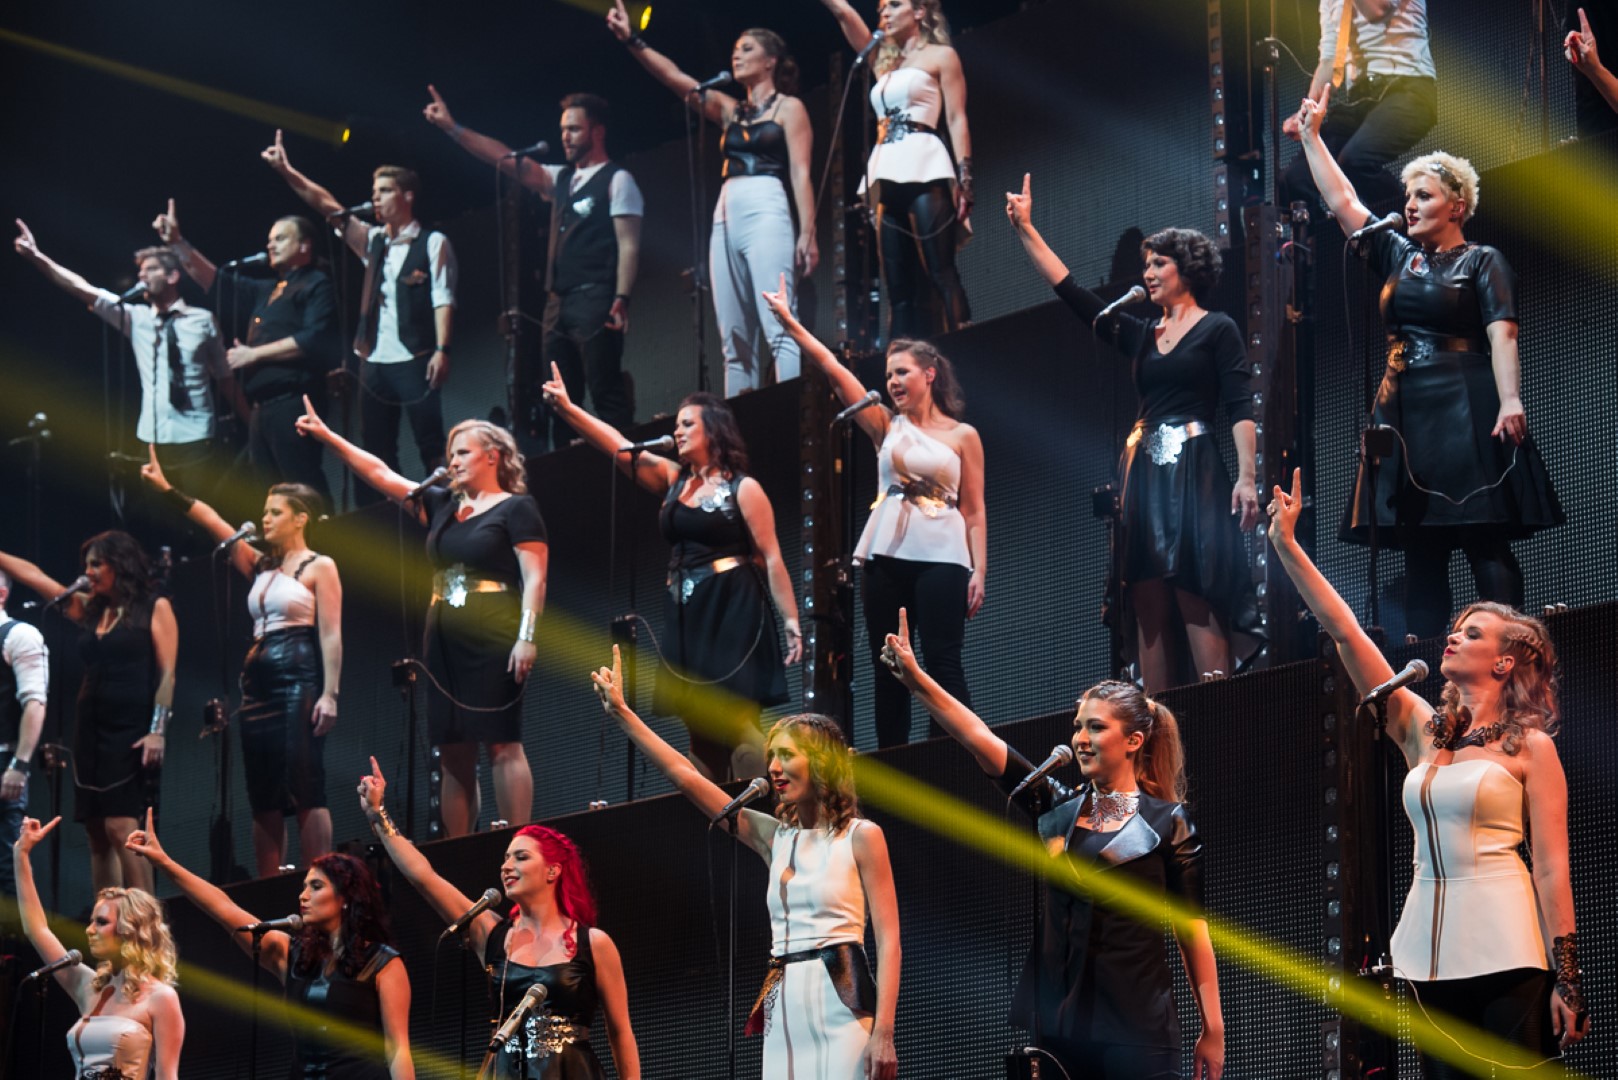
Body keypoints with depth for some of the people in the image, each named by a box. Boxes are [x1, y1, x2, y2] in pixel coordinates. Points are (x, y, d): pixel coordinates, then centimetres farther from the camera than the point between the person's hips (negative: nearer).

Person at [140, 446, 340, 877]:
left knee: (306, 790, -13)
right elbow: (216, 525, 13)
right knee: (263, 797, 4)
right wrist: (168, 490, 5)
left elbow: (331, 636, -8)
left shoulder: (320, 567, -1)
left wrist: (329, 695, -16)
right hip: (258, 684, 7)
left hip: (300, 683, -7)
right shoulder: (260, 566, 18)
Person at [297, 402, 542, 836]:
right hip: (446, 646, 7)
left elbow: (534, 578, -8)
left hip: (494, 645, -7)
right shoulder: (442, 507, 19)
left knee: (502, 744, -11)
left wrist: (526, 636, -18)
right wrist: (327, 436, 16)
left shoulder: (516, 508, 0)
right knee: (453, 754, 3)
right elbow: (380, 475, 20)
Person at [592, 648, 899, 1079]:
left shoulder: (861, 837, 0)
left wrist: (883, 1032, -15)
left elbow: (888, 939, -6)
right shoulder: (775, 837, 14)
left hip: (840, 1001, -5)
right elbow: (684, 775, 14)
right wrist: (621, 713, 11)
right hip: (783, 1010, 5)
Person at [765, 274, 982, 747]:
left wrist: (979, 570, -5)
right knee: (887, 669, 2)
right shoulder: (887, 426, 12)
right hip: (887, 555, 3)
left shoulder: (963, 436, 6)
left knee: (943, 663, -11)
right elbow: (832, 369, 6)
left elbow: (974, 510, 4)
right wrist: (789, 322, 1)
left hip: (942, 555, -3)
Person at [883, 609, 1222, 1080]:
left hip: (1136, 1028, -4)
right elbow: (980, 739, 4)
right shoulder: (1058, 808, 10)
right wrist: (916, 680, -5)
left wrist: (1212, 1029, -4)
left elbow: (1192, 928, -2)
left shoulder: (1168, 822, -1)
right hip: (1056, 1021, 4)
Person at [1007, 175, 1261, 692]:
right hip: (1144, 473, 6)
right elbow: (1070, 290, 17)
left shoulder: (1218, 330, 2)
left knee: (1197, 603, -14)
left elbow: (1240, 408, -6)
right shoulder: (1141, 335, 18)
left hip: (1194, 472, -6)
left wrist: (1247, 477, -17)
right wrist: (1026, 230, 13)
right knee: (1148, 610, 1)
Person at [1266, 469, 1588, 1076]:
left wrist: (1566, 979, -11)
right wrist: (1286, 547, 8)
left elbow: (1551, 868, -6)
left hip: (1504, 953, -5)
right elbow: (1344, 632, 11)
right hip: (1431, 951, 6)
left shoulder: (1531, 748, -1)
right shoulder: (1423, 730, 12)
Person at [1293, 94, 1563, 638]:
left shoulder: (1482, 262, 2)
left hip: (1465, 410, -7)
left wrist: (1511, 400, -24)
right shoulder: (1398, 257, 19)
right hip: (1405, 411, 7)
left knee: (1486, 543, -11)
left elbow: (1502, 333, -10)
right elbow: (1341, 201, 22)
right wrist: (1311, 136, 22)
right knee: (1420, 549, 3)